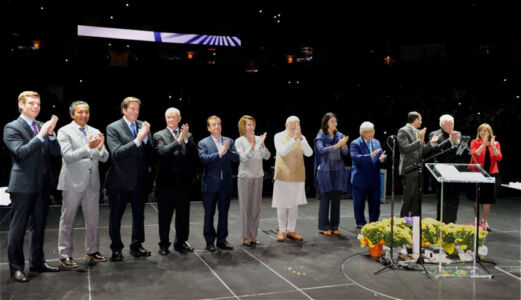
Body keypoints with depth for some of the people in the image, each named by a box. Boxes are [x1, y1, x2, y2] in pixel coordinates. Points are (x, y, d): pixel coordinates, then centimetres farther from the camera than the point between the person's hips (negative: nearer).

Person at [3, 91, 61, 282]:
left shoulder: (42, 126, 11)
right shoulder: (12, 127, -4)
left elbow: (56, 152, 4)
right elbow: (20, 152, -18)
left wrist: (51, 133, -12)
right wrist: (41, 135, -22)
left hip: (42, 185, 6)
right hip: (23, 185, -6)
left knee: (39, 225, 15)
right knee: (18, 227, 2)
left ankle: (37, 262, 27)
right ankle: (16, 268, 12)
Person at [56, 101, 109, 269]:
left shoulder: (95, 132, 10)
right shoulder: (64, 132, -4)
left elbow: (104, 158, 5)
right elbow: (67, 156, -15)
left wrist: (100, 148, -16)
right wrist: (88, 148, -24)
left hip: (92, 182, 5)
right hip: (73, 182, -5)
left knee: (93, 219, 12)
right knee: (67, 220, 4)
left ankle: (92, 251, 25)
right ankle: (64, 256, 14)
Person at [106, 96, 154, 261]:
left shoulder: (143, 126, 4)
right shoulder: (113, 128, -7)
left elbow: (150, 152, 1)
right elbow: (116, 153, -19)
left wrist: (146, 137, -16)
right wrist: (137, 140, -24)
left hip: (140, 179, 4)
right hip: (120, 180, -4)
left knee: (139, 215, 14)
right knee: (116, 216, 8)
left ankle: (136, 246, 29)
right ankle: (116, 249, 23)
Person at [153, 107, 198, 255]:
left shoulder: (188, 135, 9)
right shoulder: (159, 135, 0)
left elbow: (195, 155, -3)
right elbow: (162, 152, -18)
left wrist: (186, 139, -15)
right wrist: (179, 139, -22)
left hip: (184, 182, 3)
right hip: (166, 182, -3)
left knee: (183, 215, 11)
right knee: (164, 215, 7)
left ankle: (181, 242, 24)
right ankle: (164, 244, 19)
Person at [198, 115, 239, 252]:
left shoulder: (229, 141, 9)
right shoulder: (203, 143, -1)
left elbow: (236, 157, -2)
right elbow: (203, 158, -17)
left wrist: (227, 150, -18)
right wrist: (220, 153, -19)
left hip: (225, 184, 3)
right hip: (210, 184, -3)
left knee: (224, 213, 10)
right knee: (209, 214, 7)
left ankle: (222, 240, 21)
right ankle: (209, 241, 18)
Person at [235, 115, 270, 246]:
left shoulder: (259, 139, 3)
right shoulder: (239, 141, -4)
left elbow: (267, 156, -3)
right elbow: (243, 158, -16)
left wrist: (262, 145, -18)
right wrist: (252, 145, -24)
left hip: (258, 176, 3)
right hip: (245, 177, -3)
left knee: (256, 206, 7)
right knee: (245, 207, 2)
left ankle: (253, 235, 18)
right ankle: (246, 236, 11)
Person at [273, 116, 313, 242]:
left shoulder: (302, 138, 6)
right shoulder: (279, 136, -2)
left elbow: (309, 153, -9)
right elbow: (282, 152, -18)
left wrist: (300, 138, -21)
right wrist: (294, 138, -26)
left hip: (298, 176, 3)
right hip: (283, 175, -3)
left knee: (295, 204, 8)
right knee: (282, 204, 2)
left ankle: (291, 230, 18)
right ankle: (282, 231, 13)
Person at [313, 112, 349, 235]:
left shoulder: (339, 135, 8)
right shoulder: (320, 137, -2)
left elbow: (346, 153, 1)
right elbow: (321, 150, -18)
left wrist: (344, 145, -20)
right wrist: (337, 144, -25)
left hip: (338, 171, 4)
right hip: (325, 171, -4)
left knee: (336, 199, 6)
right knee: (325, 199, -1)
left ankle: (334, 226, 16)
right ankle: (324, 227, 9)